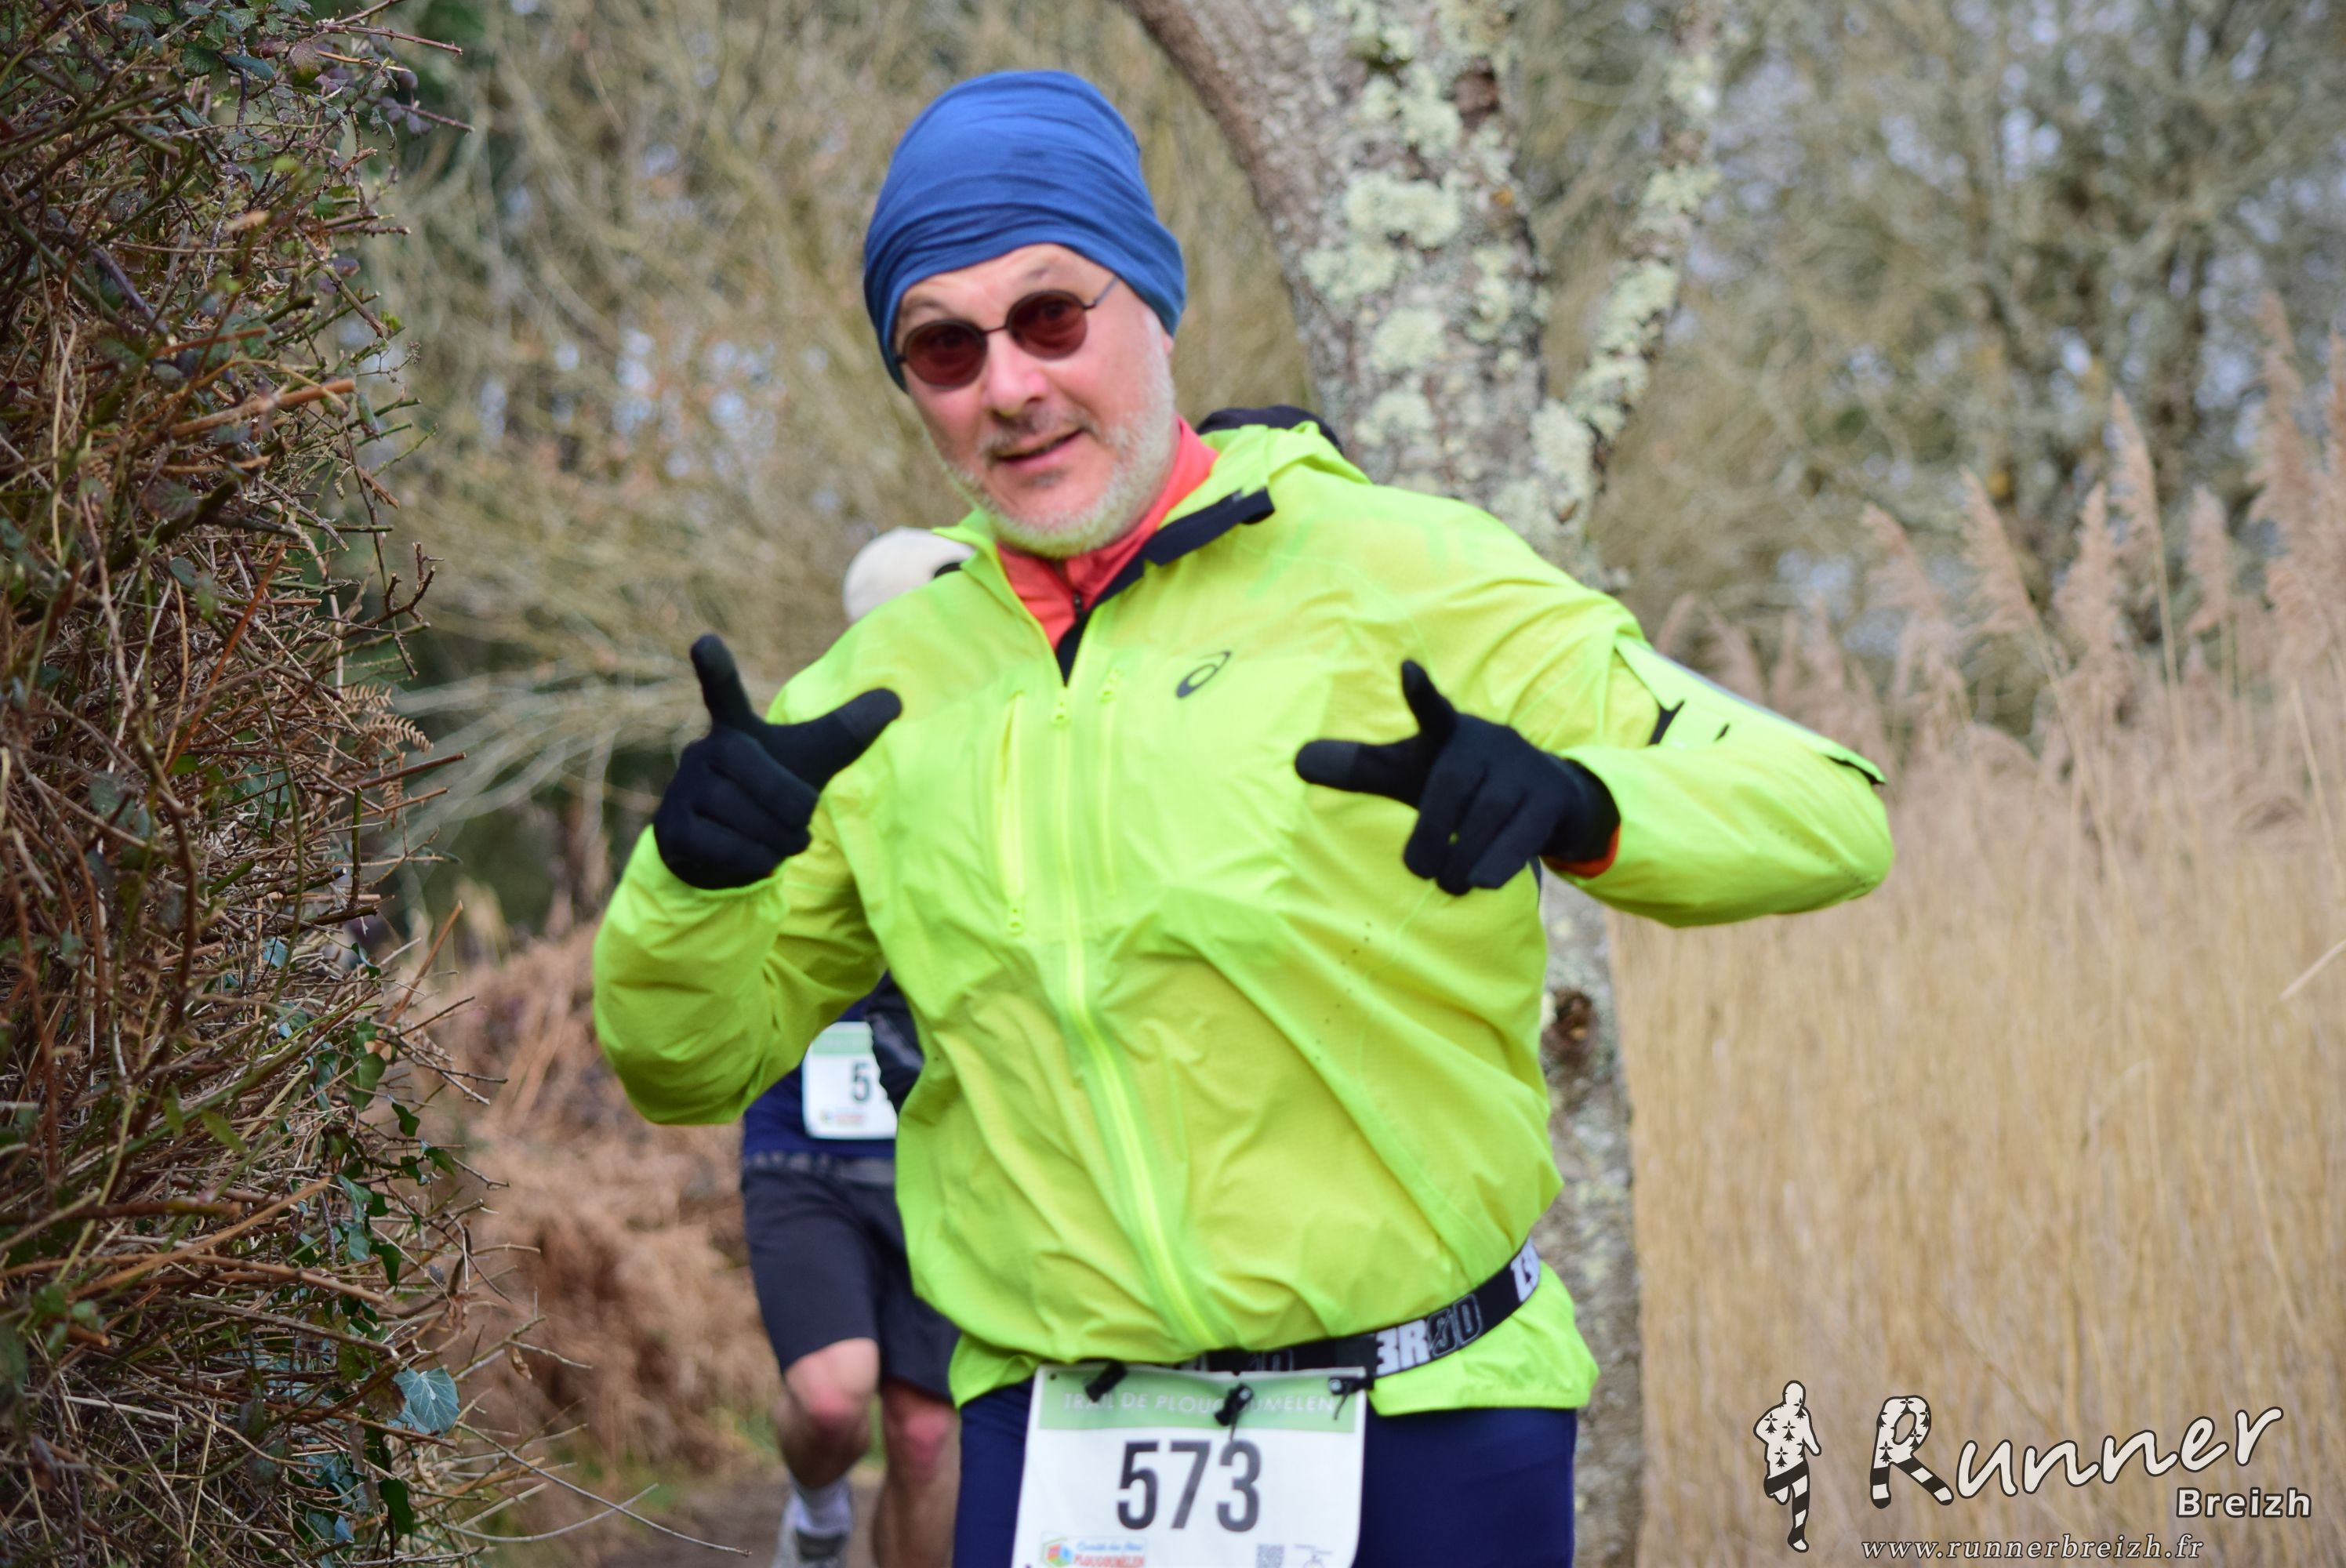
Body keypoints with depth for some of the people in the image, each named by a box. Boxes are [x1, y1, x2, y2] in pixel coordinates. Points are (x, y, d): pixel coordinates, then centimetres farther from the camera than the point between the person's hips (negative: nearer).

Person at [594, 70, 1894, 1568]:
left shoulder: (1403, 575, -4)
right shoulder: (887, 689, 8)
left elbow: (1832, 814, -9)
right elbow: (692, 1061, 13)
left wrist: (1574, 801, -30)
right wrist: (694, 872, -9)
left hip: (1431, 1441, -2)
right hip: (1055, 1446, 3)